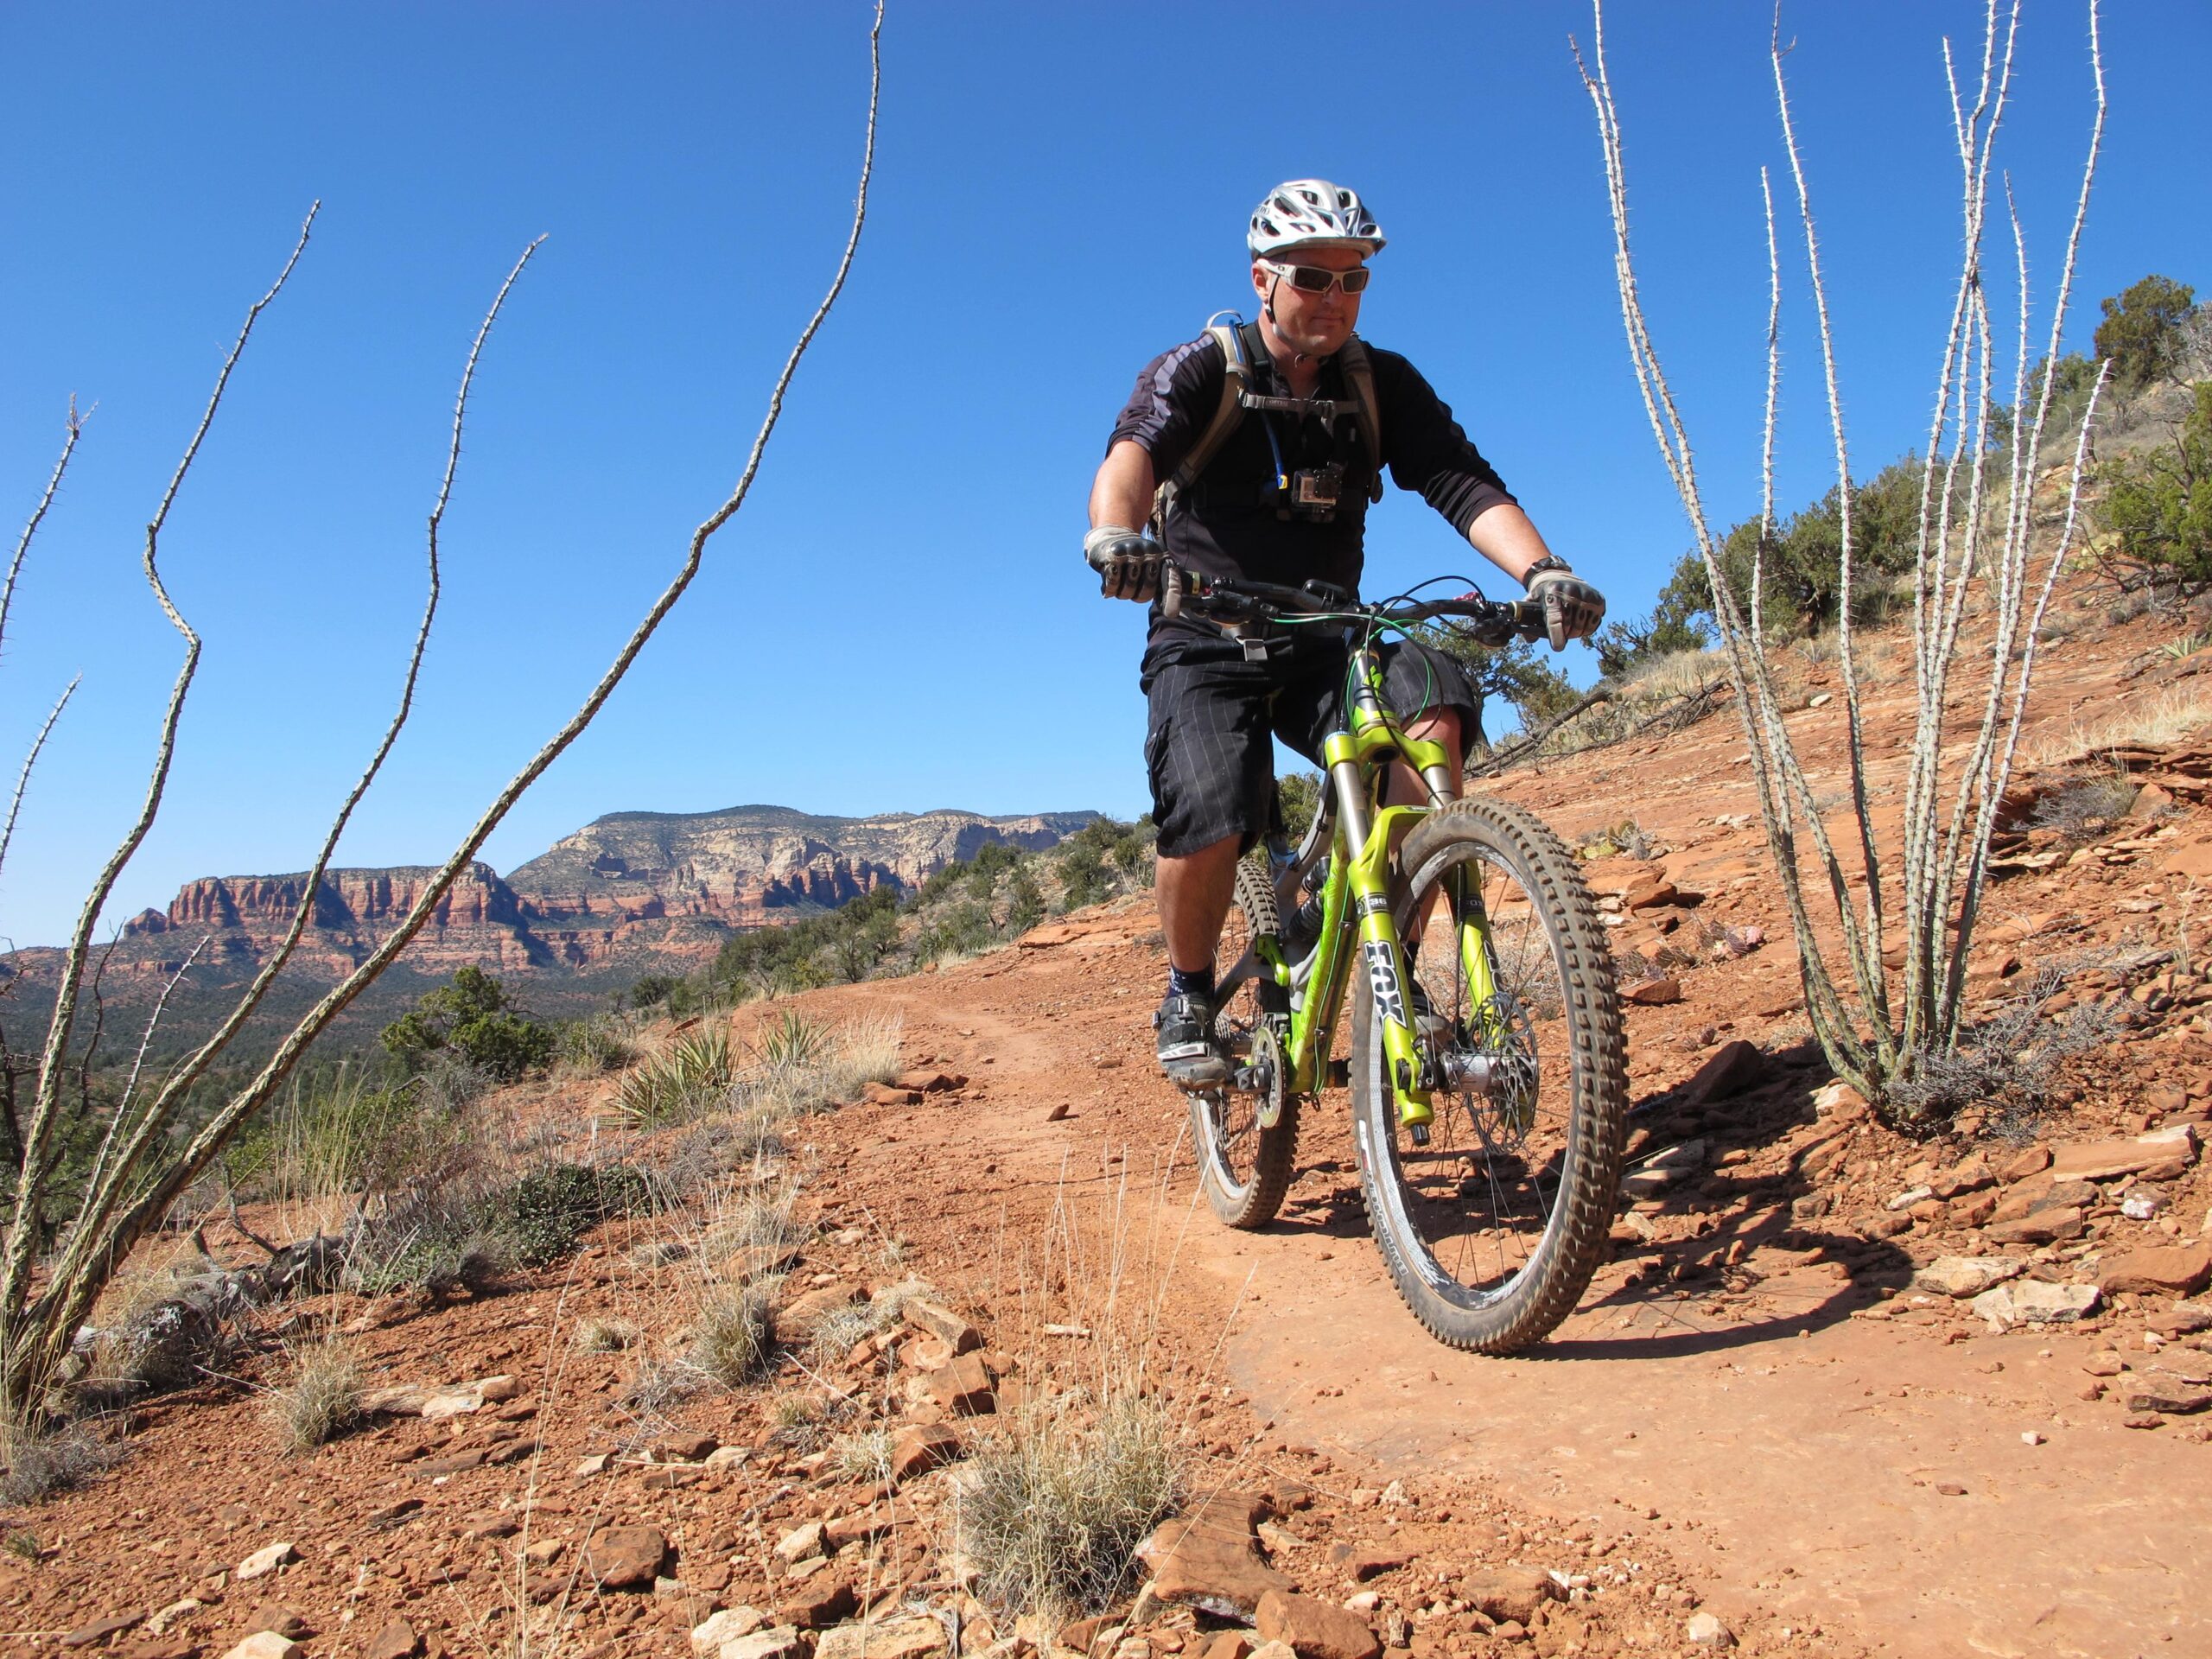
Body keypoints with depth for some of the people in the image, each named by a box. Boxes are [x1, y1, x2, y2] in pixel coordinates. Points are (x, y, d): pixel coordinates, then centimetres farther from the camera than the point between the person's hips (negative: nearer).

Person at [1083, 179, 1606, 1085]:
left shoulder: (1381, 384, 4)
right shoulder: (1198, 372, -5)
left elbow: (1464, 482, -8)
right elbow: (1133, 450, -26)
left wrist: (1541, 569, -28)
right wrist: (1115, 533, -49)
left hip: (1325, 645, 3)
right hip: (1208, 645, -2)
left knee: (1432, 710, -29)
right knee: (1209, 826, -27)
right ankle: (1189, 995, 4)